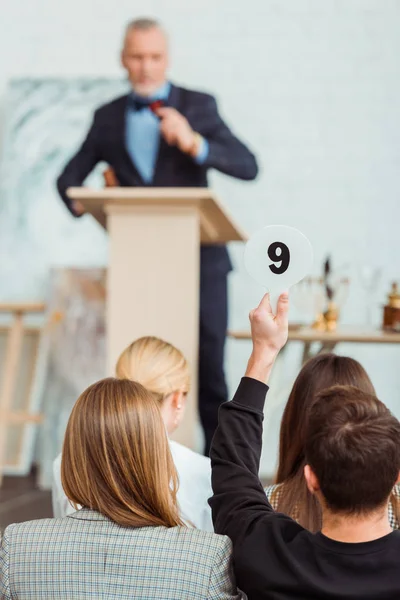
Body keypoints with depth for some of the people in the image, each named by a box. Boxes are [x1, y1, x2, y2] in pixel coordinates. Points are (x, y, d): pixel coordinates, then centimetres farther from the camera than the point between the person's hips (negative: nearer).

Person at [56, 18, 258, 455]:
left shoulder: (198, 106, 4)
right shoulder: (108, 118, 11)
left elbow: (247, 167, -6)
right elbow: (69, 178, 19)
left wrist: (195, 144, -22)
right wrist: (80, 203, -5)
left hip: (198, 259, -2)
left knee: (208, 367, 1)